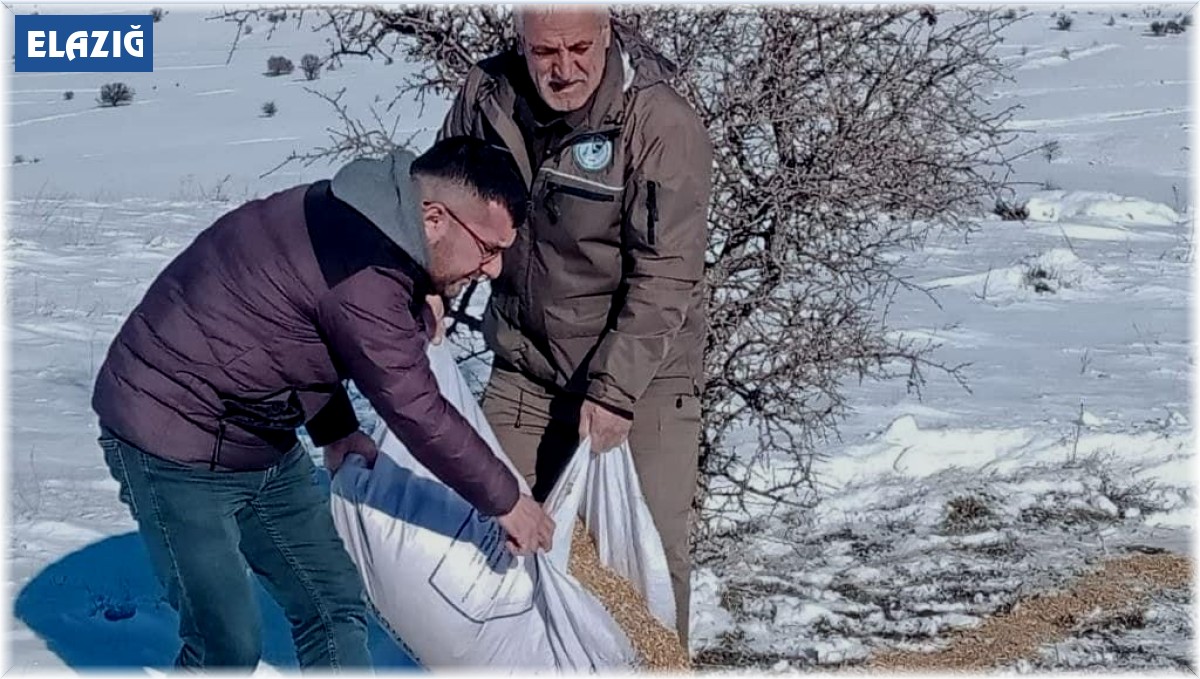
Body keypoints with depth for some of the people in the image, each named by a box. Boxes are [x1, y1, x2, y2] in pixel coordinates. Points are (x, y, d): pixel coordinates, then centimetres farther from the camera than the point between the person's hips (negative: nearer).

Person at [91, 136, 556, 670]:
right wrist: (505, 500, -11)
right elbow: (416, 411, -24)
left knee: (332, 606, 7)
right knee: (228, 644, -5)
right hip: (174, 446, -10)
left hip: (260, 436, 10)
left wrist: (336, 432, 6)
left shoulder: (362, 218, -1)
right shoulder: (364, 276, -30)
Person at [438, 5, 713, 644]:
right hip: (524, 369, 4)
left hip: (641, 376, -4)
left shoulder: (662, 125, -20)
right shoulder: (486, 95, -5)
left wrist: (616, 389, -24)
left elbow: (665, 277, -20)